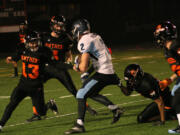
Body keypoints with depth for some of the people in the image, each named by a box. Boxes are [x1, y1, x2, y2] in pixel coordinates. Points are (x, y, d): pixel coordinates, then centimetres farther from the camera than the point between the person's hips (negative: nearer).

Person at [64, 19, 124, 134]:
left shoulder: (84, 42, -14)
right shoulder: (96, 36, 13)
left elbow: (83, 68, -18)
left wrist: (77, 66, 4)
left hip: (103, 73, -9)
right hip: (110, 71, 9)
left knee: (81, 94, -7)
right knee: (92, 93, 24)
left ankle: (79, 125, -11)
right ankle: (115, 109, 26)